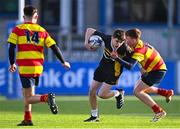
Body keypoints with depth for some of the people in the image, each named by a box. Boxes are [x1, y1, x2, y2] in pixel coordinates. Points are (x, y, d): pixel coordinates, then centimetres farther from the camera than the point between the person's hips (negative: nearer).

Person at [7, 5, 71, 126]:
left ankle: (46, 98, -31)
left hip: (25, 67, -4)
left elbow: (11, 48, -5)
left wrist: (12, 64, 9)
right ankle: (27, 119, 24)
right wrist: (63, 62, 18)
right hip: (38, 67, 4)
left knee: (29, 98, -4)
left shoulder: (18, 30, 1)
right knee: (26, 92, 25)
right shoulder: (42, 31, 10)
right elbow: (54, 47, 7)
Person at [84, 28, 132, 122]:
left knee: (102, 95, -11)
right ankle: (94, 116, 21)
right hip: (102, 67, 5)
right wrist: (86, 42, -22)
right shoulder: (106, 38, -21)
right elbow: (89, 30, -11)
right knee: (91, 91, 5)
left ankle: (119, 93, 19)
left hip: (113, 72, -5)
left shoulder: (125, 49, -30)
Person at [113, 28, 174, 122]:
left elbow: (130, 66, -40)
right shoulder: (140, 43, 0)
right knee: (140, 88, 23)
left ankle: (159, 111, -7)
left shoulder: (139, 50, -29)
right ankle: (167, 92, 31)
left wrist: (117, 58, -45)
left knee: (137, 92, -10)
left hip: (157, 71, -10)